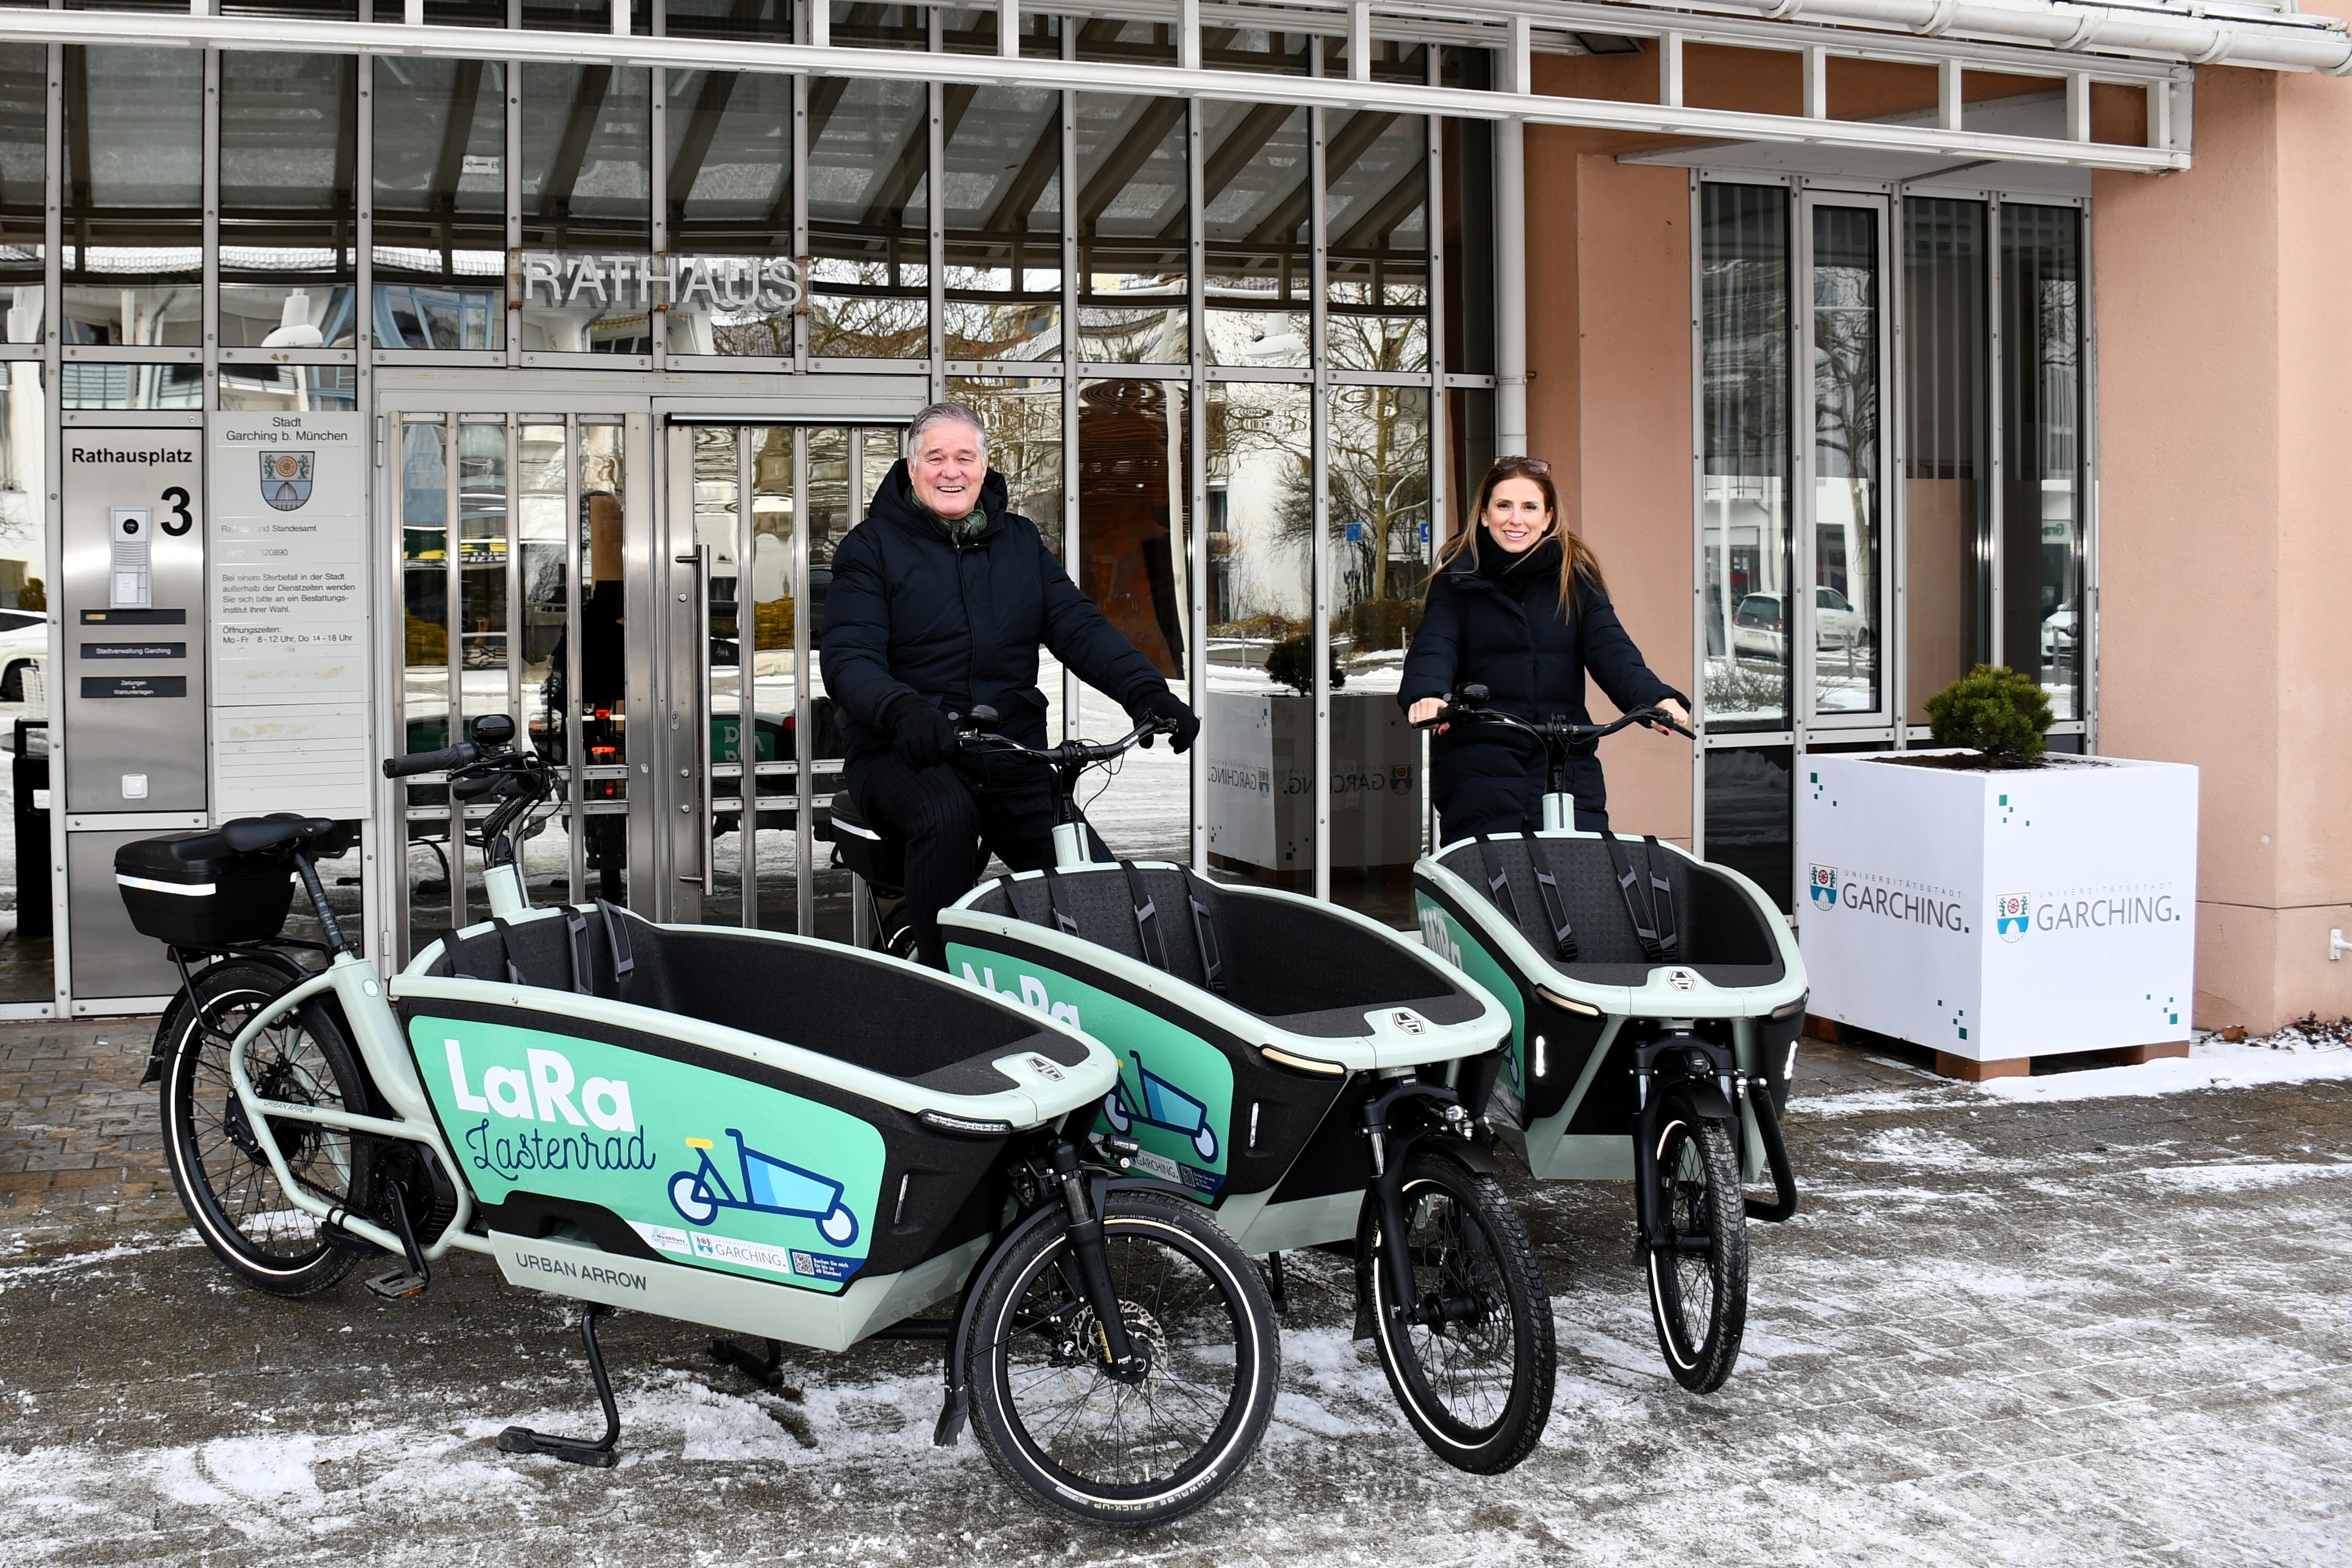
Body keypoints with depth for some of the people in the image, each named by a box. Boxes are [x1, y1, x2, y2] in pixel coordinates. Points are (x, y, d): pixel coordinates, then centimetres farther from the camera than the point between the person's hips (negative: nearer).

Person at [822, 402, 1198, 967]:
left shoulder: (1020, 541, 15)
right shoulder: (871, 546, 3)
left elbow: (1079, 627, 4)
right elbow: (849, 657, -10)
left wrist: (1146, 691, -16)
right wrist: (901, 711, -33)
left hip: (1012, 756, 4)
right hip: (905, 756, -4)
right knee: (948, 816, -35)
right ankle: (939, 976, -23)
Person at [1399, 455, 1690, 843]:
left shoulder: (1575, 576, 11)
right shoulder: (1458, 577, 6)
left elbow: (1611, 649, -1)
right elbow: (1434, 647, -9)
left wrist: (1656, 698, -21)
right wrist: (1427, 695, -32)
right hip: (1478, 764, -2)